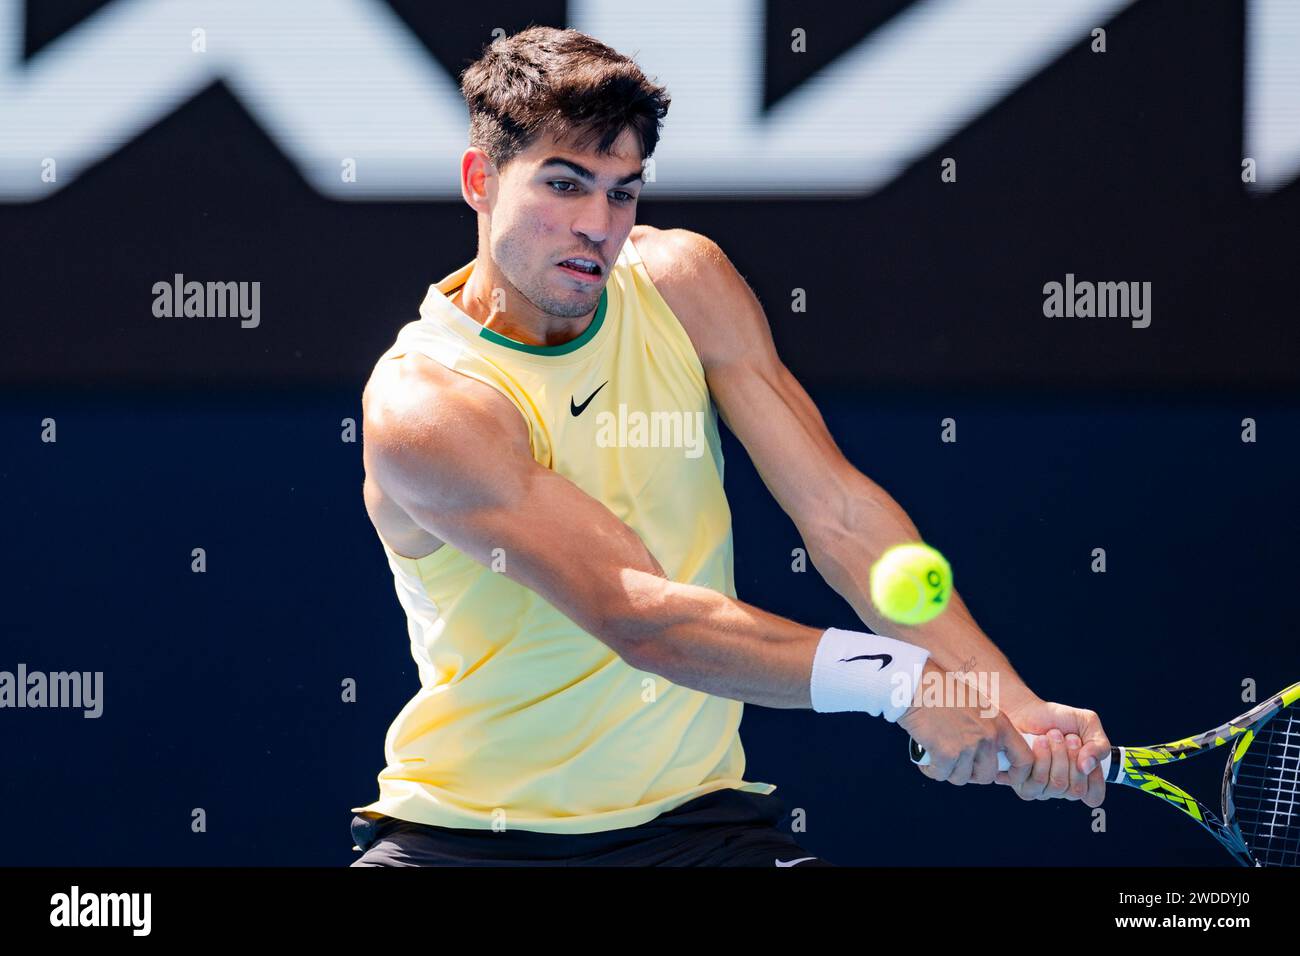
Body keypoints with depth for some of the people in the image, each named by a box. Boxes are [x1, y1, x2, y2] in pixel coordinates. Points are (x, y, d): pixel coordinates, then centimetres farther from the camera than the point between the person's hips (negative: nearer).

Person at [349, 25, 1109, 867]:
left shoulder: (683, 281, 1)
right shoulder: (423, 403, -17)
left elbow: (837, 514, -4)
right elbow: (641, 618, -24)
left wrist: (1010, 704, -17)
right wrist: (900, 679, -32)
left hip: (690, 817, 4)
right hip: (461, 834, -4)